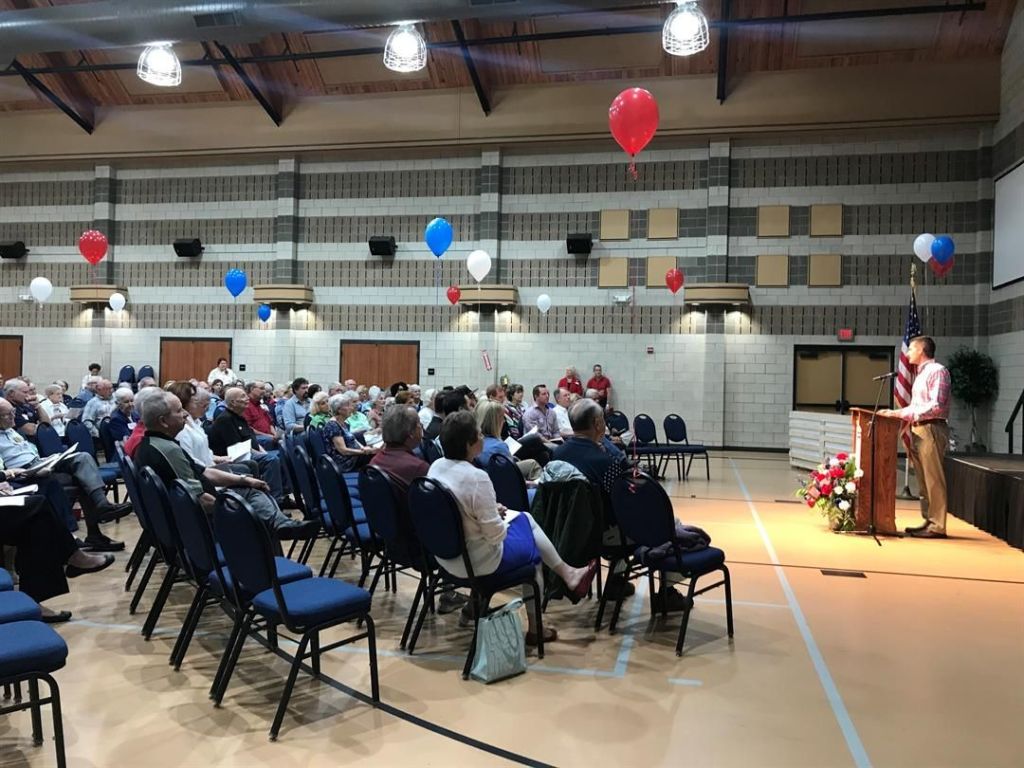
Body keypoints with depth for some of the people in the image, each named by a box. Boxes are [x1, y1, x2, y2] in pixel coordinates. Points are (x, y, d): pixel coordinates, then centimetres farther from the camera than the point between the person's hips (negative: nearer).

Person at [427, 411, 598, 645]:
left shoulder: (436, 467, -4)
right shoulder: (476, 477, -29)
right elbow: (496, 534, -24)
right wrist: (500, 515, -4)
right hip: (477, 562, -8)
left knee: (525, 518, 21)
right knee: (531, 546, 21)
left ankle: (568, 574, 31)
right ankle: (534, 628, 33)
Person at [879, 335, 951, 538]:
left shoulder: (937, 371, -9)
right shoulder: (921, 374, 20)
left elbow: (936, 406, -18)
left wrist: (903, 413, -19)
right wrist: (896, 413, 10)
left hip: (931, 429, -9)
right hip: (918, 430, 9)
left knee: (933, 479, -7)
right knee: (923, 479, 12)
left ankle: (937, 526, -4)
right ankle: (928, 520, 18)